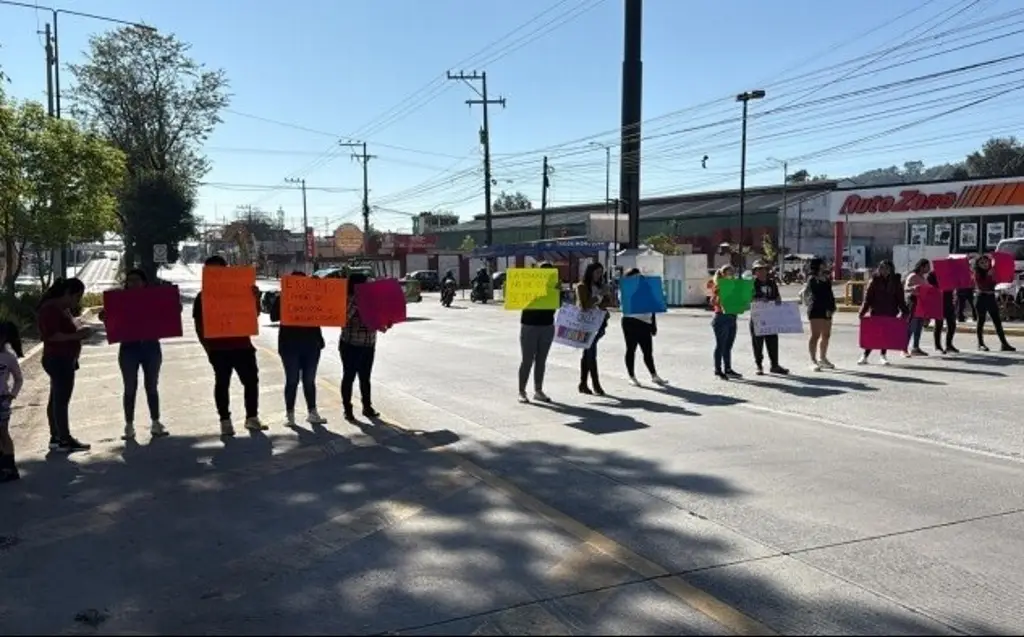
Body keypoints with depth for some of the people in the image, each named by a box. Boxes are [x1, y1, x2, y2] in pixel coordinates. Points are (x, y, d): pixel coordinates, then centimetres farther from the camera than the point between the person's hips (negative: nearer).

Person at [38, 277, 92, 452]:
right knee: (62, 400, -6)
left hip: (63, 360, 11)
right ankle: (65, 440, -2)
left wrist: (79, 331, 9)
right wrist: (77, 335, -22)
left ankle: (56, 437, 21)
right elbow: (51, 335, -25)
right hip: (59, 360, -11)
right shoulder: (50, 309, -16)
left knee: (56, 400, 14)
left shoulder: (63, 309, 14)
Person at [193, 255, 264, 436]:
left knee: (251, 380, 3)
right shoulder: (202, 297, 3)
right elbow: (199, 325, 2)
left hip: (242, 344, 3)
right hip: (219, 348, -2)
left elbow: (254, 313, 8)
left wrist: (255, 298, -11)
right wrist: (207, 346, -6)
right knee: (222, 383, 3)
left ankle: (252, 418, 14)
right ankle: (225, 421, 10)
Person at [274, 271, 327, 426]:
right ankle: (289, 414, 10)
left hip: (311, 344, 2)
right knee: (292, 380, 2)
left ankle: (312, 412, 16)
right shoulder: (283, 298, 0)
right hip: (290, 345, -2)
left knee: (309, 380, 9)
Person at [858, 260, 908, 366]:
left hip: (890, 313, 2)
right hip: (876, 312, -2)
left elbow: (900, 298, 6)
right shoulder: (874, 281, -1)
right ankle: (865, 356, 2)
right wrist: (863, 311, -12)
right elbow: (867, 298, -4)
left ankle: (883, 355, 15)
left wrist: (905, 311, -3)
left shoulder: (895, 281, 5)